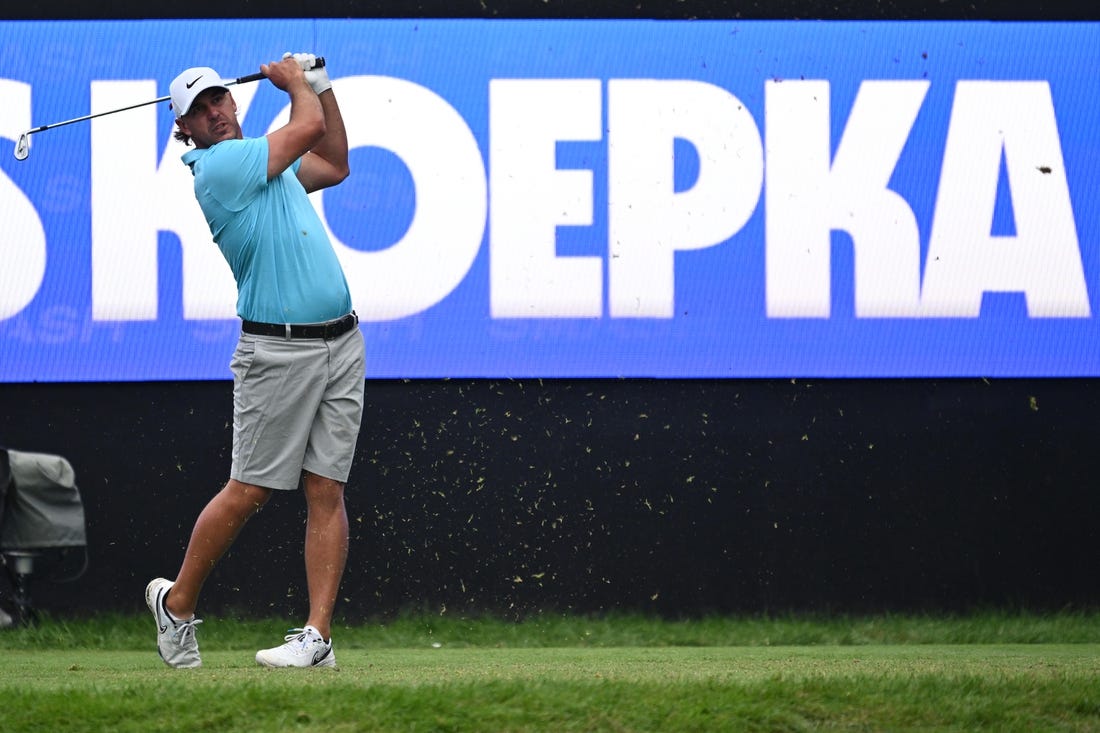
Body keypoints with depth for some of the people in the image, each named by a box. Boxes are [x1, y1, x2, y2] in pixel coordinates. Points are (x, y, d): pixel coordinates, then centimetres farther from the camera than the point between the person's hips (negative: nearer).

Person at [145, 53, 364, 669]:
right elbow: (308, 126, -8)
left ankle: (318, 636, -4)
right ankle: (177, 604, 15)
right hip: (279, 351, -7)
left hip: (342, 342, 7)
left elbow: (334, 165, 33)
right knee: (249, 491, -3)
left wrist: (321, 85, 25)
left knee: (326, 491, -1)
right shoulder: (217, 166, -10)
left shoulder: (264, 161, 17)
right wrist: (296, 84, 12)